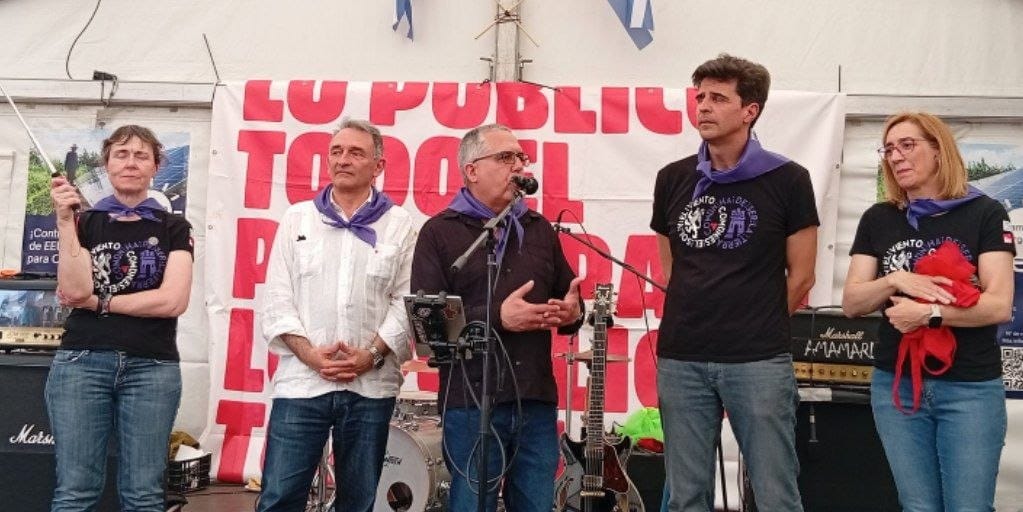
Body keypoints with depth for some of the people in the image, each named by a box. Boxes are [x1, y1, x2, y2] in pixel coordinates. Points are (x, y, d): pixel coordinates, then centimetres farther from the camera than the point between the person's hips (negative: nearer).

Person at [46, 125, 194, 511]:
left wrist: (97, 302, -2)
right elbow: (75, 290, -6)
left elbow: (173, 301, -5)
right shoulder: (83, 223, 11)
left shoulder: (174, 228, 8)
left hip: (152, 366, 0)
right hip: (81, 361, 1)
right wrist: (65, 220, -7)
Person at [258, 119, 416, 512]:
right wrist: (309, 353, -9)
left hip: (371, 386, 0)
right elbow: (277, 299, 4)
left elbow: (405, 301, 1)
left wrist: (372, 354, -11)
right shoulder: (297, 218, 9)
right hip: (301, 381, 0)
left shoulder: (399, 224, 6)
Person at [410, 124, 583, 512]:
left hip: (537, 400, 5)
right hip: (471, 403, -4)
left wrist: (572, 312, -4)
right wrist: (498, 318, -20)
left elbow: (569, 298, 19)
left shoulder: (539, 228, 15)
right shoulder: (440, 232, -1)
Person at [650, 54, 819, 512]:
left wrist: (758, 330, 8)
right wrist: (698, 322, 12)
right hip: (680, 359, 3)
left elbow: (801, 276, 4)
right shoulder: (672, 179, 8)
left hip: (759, 361, -3)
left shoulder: (787, 180, -3)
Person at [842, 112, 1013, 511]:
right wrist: (895, 281, -15)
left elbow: (999, 305, -11)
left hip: (970, 388, -2)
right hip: (896, 385, 3)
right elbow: (851, 303, 2)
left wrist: (926, 314, -21)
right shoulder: (877, 220, 7)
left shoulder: (985, 214, -2)